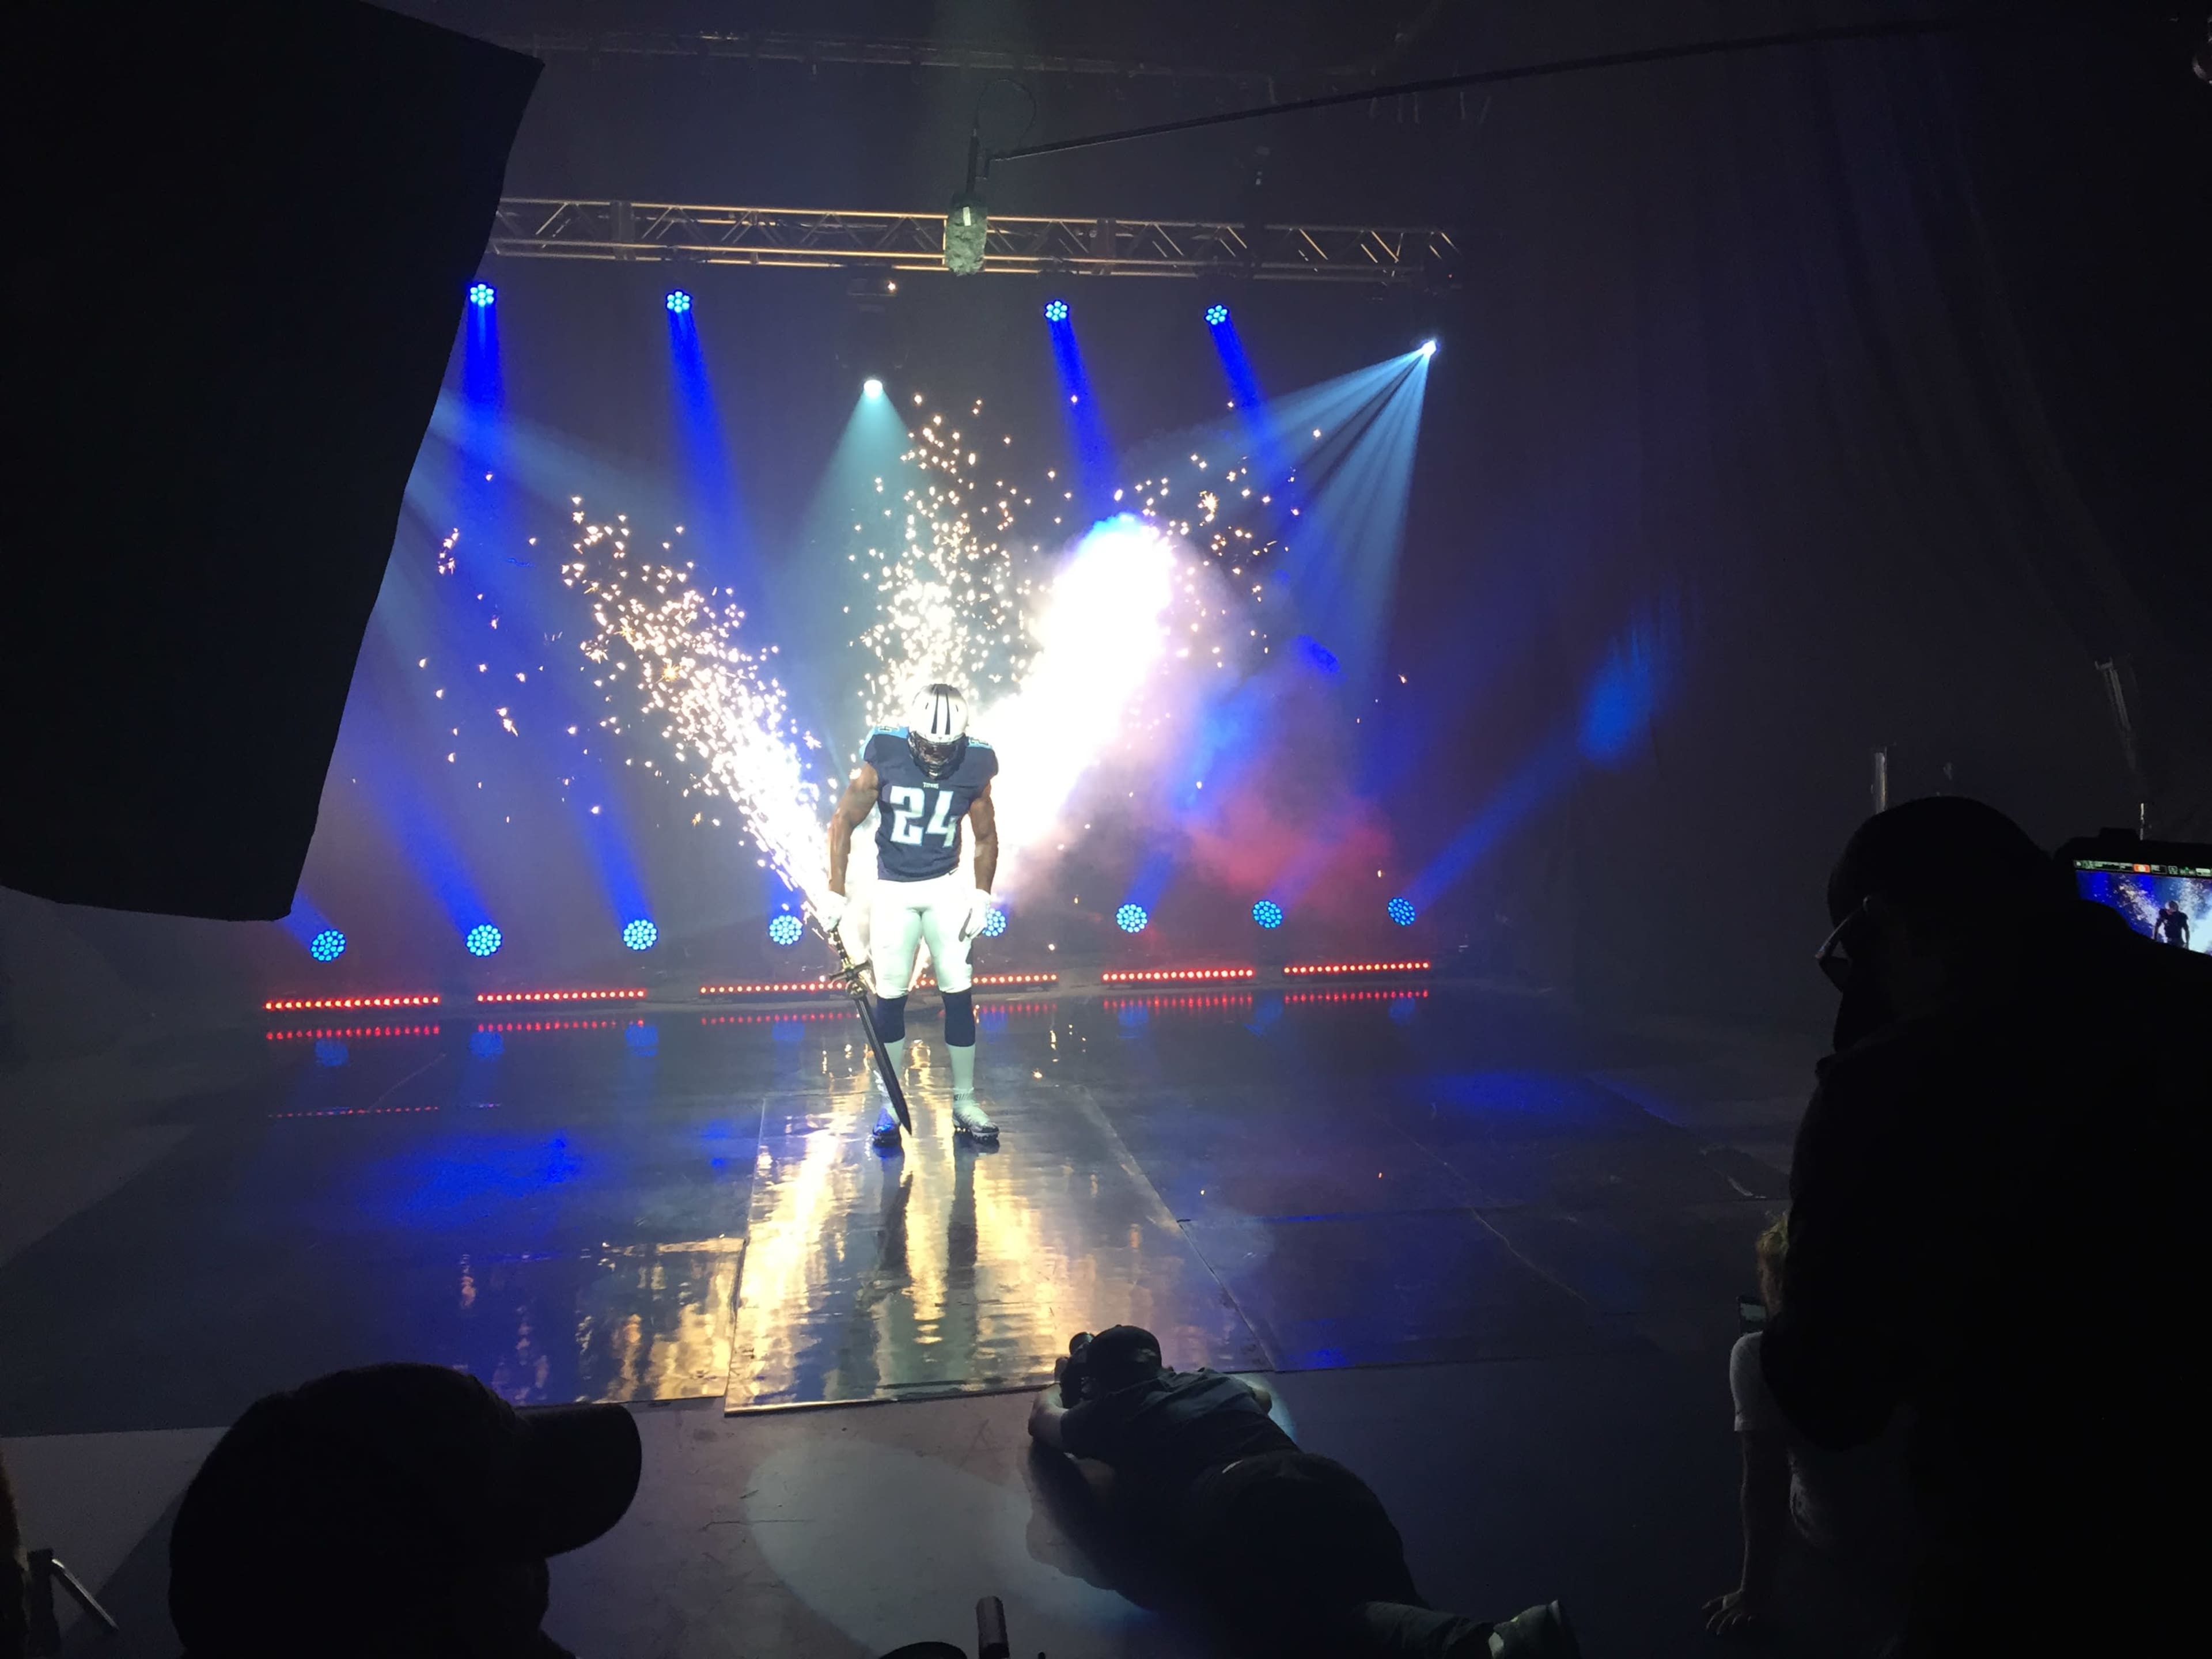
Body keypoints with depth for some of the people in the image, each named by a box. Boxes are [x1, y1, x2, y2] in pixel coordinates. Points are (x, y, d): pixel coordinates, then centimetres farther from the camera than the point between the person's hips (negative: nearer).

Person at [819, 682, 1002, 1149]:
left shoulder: (974, 766, -12)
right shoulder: (883, 757, -17)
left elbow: (986, 837, 4)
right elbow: (843, 822, -7)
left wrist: (982, 895, -3)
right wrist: (836, 894, -9)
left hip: (946, 887, 1)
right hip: (893, 890, -1)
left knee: (959, 992, -1)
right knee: (890, 996, 3)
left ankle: (965, 1101, 10)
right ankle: (890, 1106, 17)